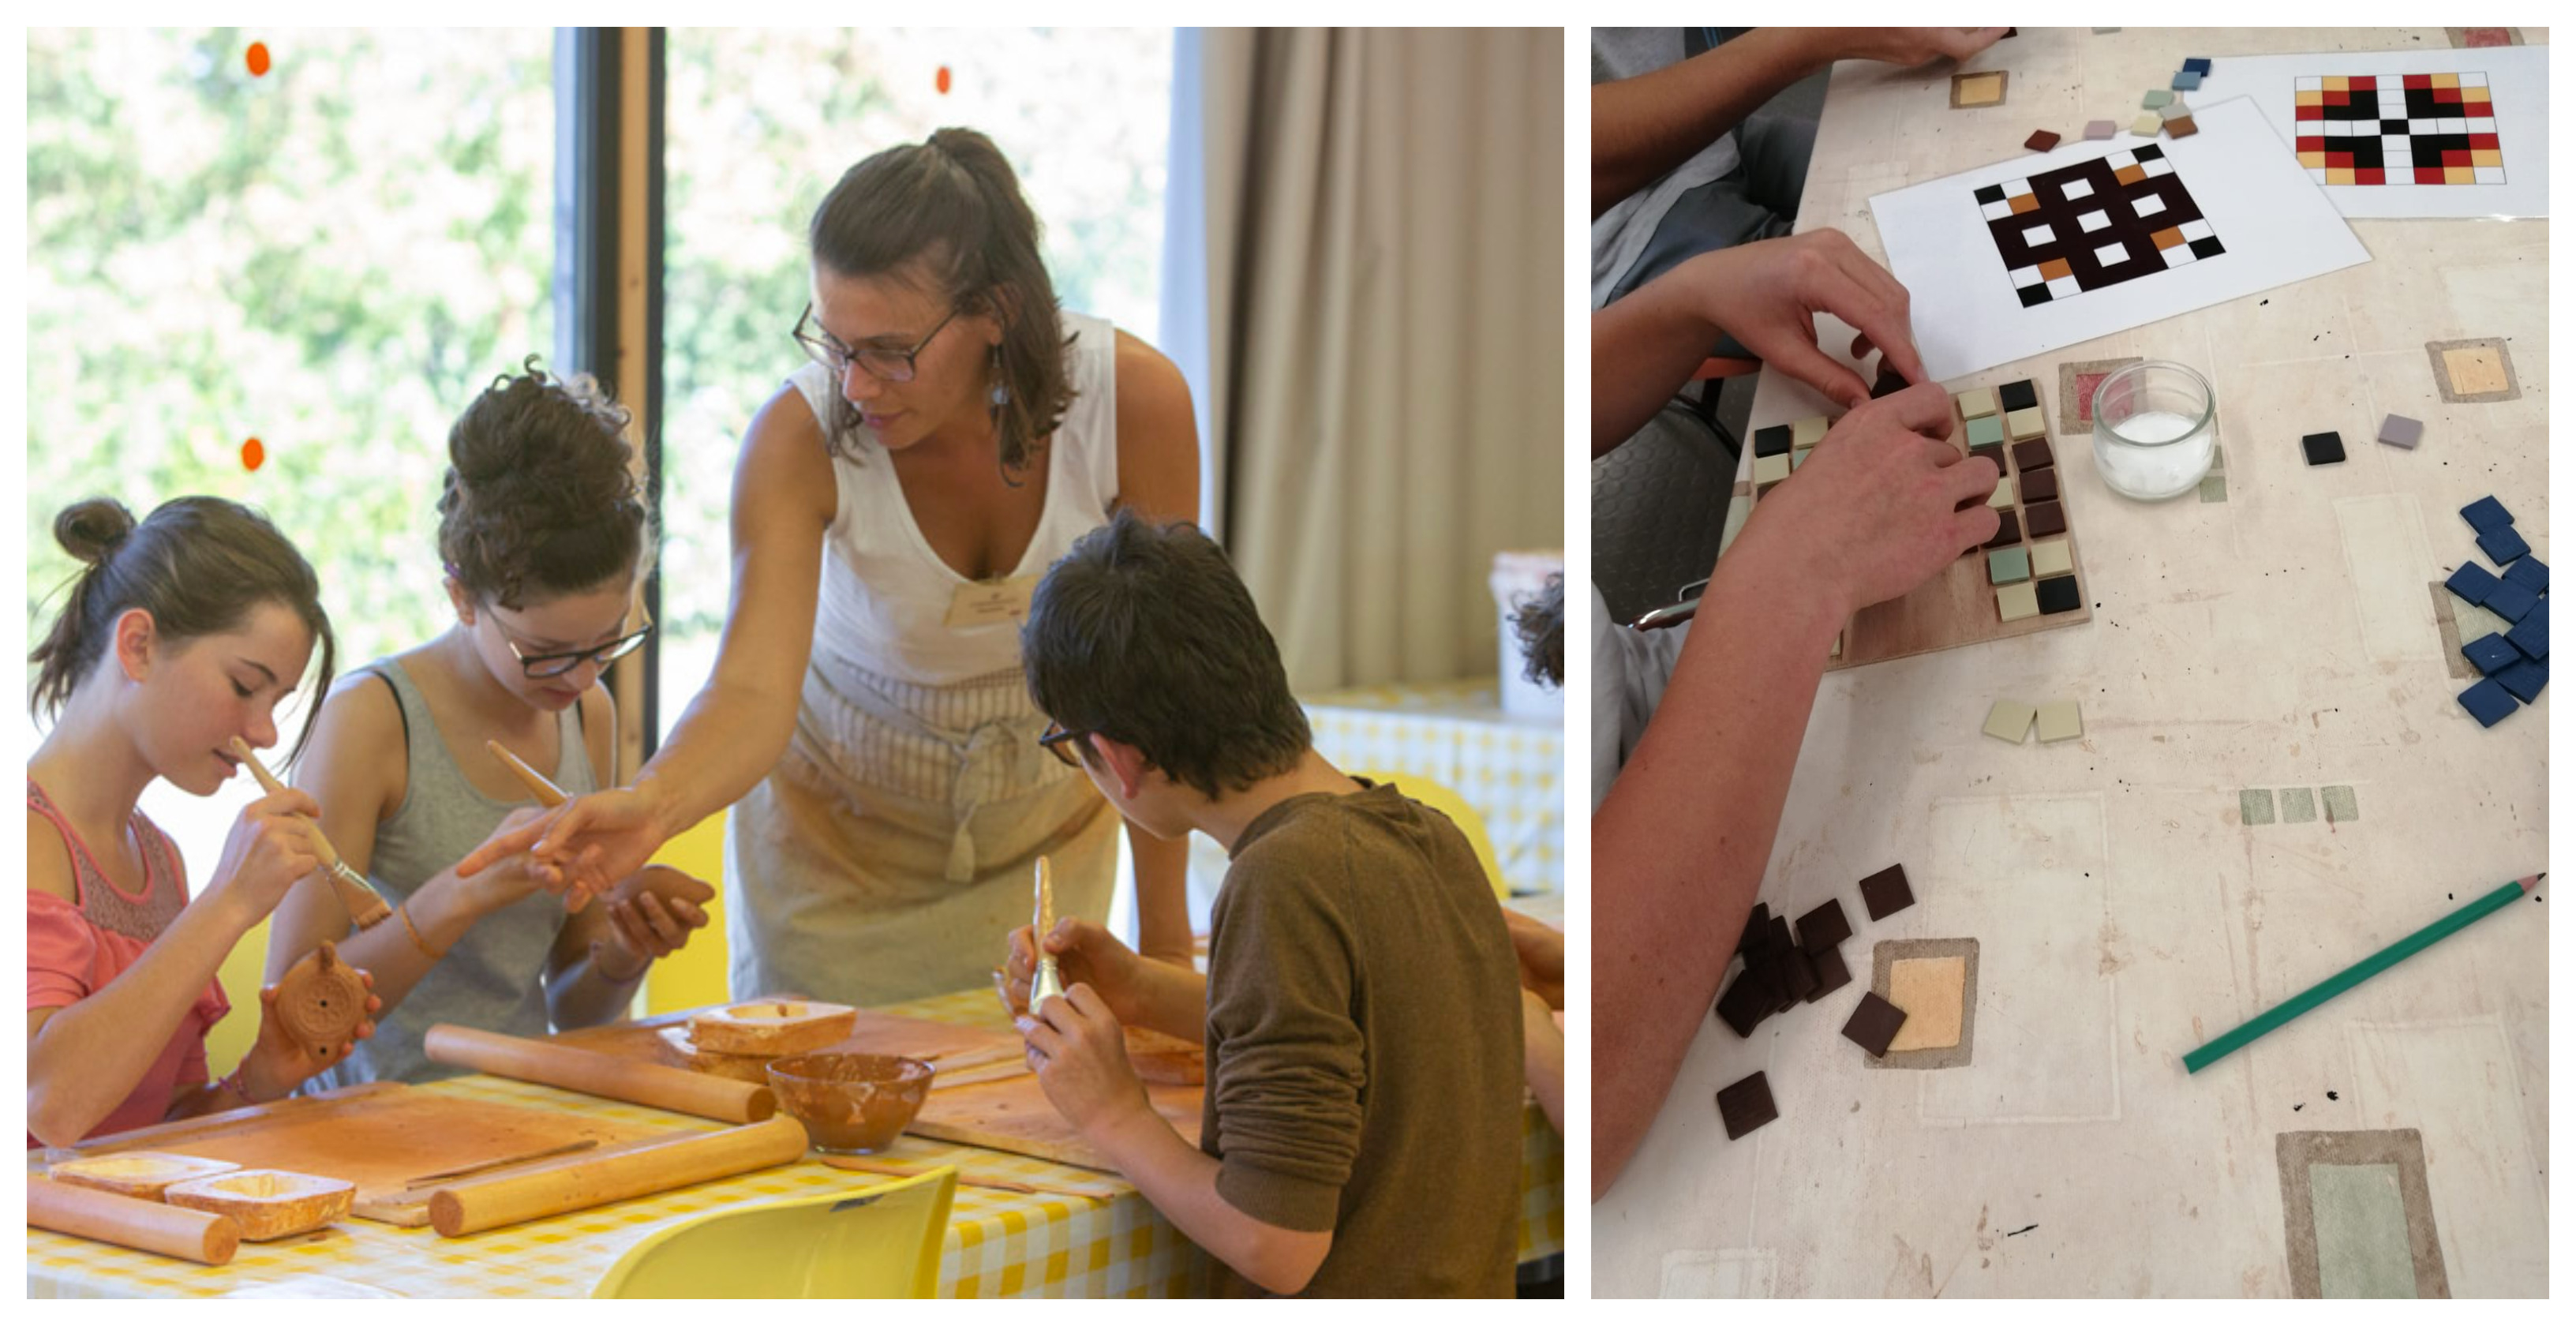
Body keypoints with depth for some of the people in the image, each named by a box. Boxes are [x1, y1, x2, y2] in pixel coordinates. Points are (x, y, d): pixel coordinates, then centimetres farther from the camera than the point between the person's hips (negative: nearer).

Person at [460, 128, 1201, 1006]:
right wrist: (649, 803, -55)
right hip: (840, 838, -1)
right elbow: (753, 687, -33)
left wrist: (1165, 940, -10)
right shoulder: (801, 437, -25)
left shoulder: (1133, 399, -23)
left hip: (1047, 830, 1)